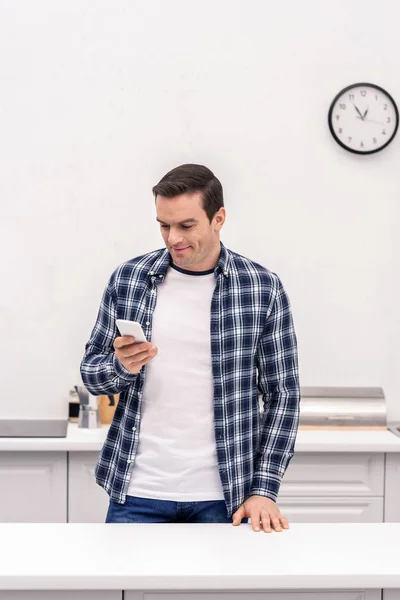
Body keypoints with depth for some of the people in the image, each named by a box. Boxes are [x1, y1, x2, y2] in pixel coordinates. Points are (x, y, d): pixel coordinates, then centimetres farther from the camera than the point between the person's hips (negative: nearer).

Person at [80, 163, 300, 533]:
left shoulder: (263, 289, -4)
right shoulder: (128, 279, 1)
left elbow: (283, 394, -1)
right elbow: (91, 371, 8)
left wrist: (264, 490, -6)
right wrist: (122, 366, -14)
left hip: (221, 497, -1)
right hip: (137, 492, 1)